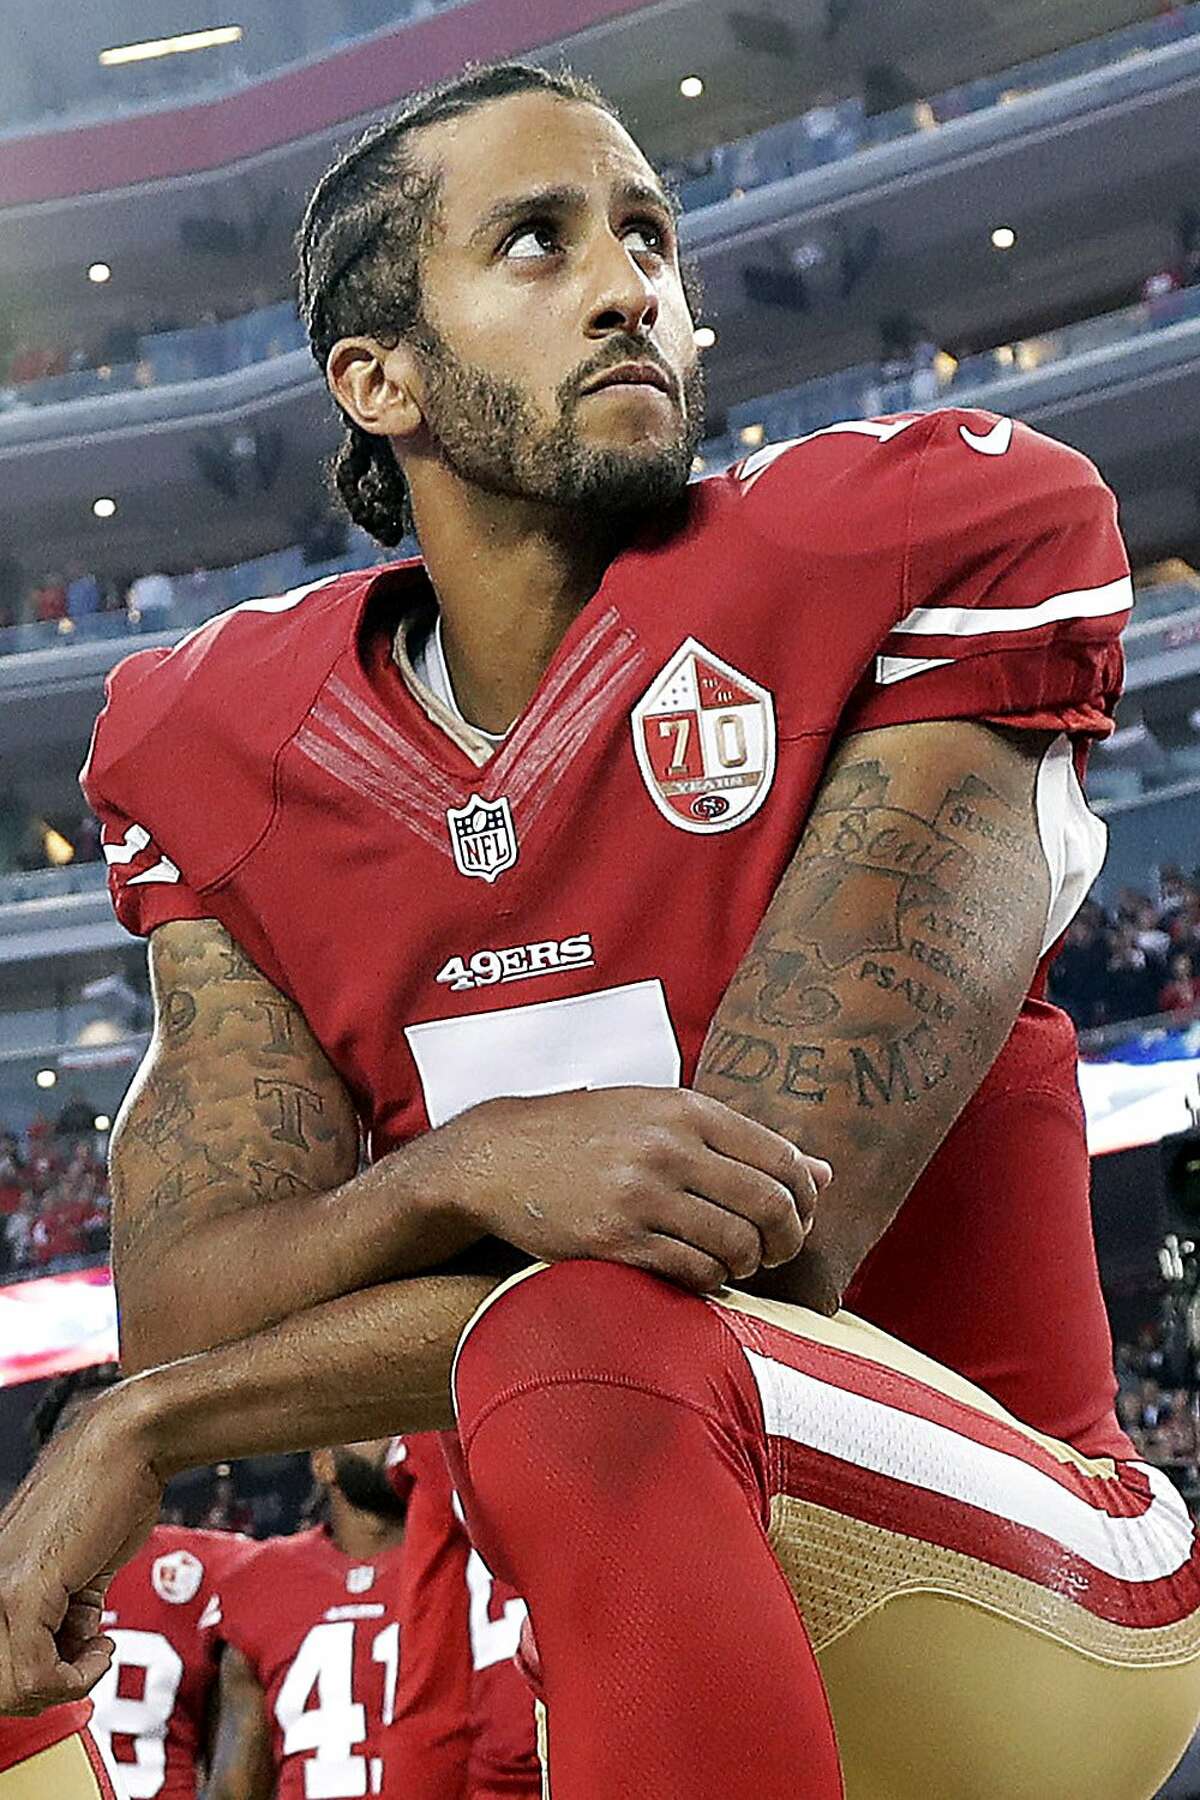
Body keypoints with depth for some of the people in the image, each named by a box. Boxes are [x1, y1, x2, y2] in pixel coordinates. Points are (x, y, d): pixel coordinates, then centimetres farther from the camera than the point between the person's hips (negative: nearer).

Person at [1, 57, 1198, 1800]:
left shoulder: (928, 540, -9)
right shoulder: (228, 753, 4)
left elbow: (772, 1234, -16)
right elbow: (184, 1308, -3)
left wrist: (141, 1432, -12)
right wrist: (467, 1172, -27)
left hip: (1011, 1576, -6)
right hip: (562, 1637, 6)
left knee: (581, 1361, -32)